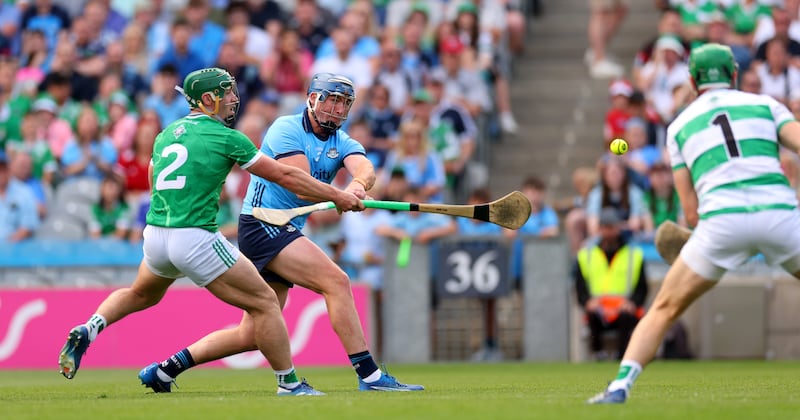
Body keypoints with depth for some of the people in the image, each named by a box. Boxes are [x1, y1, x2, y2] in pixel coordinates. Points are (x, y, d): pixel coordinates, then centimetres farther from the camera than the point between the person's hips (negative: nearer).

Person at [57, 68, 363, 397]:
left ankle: (88, 330, 13)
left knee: (141, 295, 35)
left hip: (154, 235, 7)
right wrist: (336, 196, 6)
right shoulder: (227, 138, -5)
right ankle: (288, 384, 2)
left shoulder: (166, 134, 13)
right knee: (264, 302, 1)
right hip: (196, 240, -7)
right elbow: (284, 176, -2)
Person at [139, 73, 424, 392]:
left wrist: (358, 184, -35)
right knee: (336, 281, -21)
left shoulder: (342, 143, 10)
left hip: (286, 232, 8)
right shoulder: (286, 129, -8)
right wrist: (341, 196, -32)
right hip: (262, 223, -8)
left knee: (252, 334, 6)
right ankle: (368, 375, -22)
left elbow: (364, 168, -13)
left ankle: (167, 368, 14)